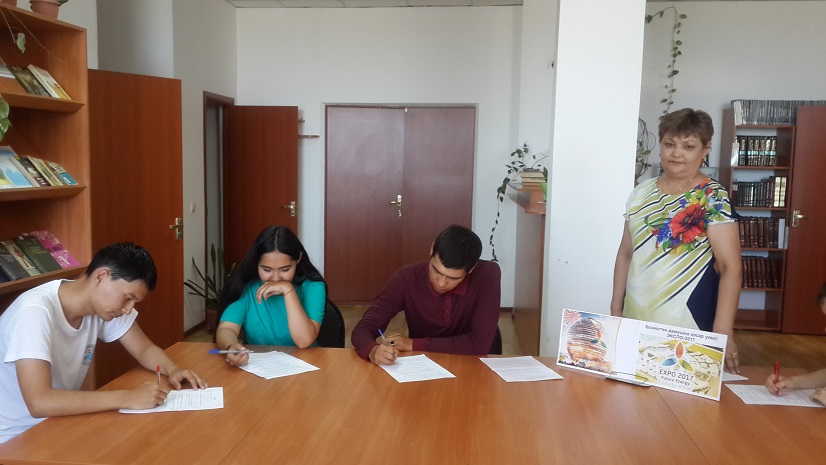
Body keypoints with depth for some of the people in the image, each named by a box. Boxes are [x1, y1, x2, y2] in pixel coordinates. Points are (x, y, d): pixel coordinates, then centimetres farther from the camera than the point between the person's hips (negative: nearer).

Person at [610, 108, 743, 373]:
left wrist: (722, 333, -20)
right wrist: (615, 310, 10)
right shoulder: (641, 193, 7)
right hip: (636, 319, 5)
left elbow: (730, 267, -12)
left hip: (686, 325, -4)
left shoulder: (713, 198, -7)